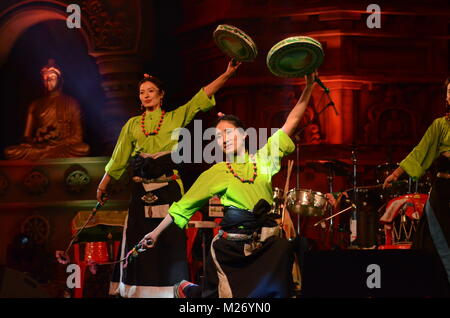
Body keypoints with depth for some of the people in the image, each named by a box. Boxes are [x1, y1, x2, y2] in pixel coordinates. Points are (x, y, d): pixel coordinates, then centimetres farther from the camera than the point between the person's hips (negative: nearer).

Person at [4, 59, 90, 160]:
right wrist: (36, 142, -8)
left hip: (64, 146, -2)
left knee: (83, 149, -38)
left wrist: (57, 143, -12)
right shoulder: (35, 105, 21)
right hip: (38, 146, 2)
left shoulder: (71, 102, 13)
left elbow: (77, 136, 4)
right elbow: (27, 135, 16)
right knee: (9, 151, -28)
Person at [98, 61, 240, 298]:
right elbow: (119, 158, 15)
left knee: (170, 240, -4)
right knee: (138, 242, 0)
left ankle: (170, 291, -1)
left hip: (169, 187, -2)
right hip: (141, 189, 2)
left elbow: (204, 95, 1)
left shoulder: (175, 118, 8)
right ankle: (137, 291, 6)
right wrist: (102, 186, 15)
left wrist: (228, 73, -8)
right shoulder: (132, 124, 13)